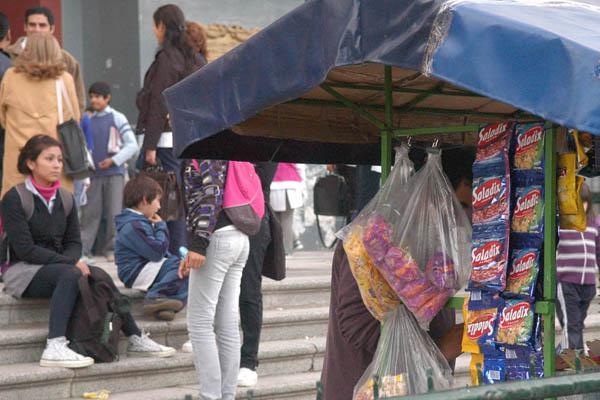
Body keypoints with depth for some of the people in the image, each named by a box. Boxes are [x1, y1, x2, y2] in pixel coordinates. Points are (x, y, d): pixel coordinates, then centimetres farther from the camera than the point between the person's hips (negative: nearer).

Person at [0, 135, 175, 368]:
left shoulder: (65, 198, 11)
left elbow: (74, 243, 10)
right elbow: (25, 249, -17)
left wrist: (69, 260, -14)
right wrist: (69, 262, -22)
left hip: (57, 266, 6)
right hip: (22, 271, -6)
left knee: (99, 276, -20)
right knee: (70, 275, -34)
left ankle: (135, 340, -13)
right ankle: (54, 348, -46)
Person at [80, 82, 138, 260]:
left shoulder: (117, 118, -1)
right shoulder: (88, 120, 12)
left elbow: (132, 145, -4)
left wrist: (114, 160, -11)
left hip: (114, 173, -4)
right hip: (94, 173, 4)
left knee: (114, 212, -4)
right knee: (90, 212, 3)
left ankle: (111, 248, 4)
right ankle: (82, 247, 7)